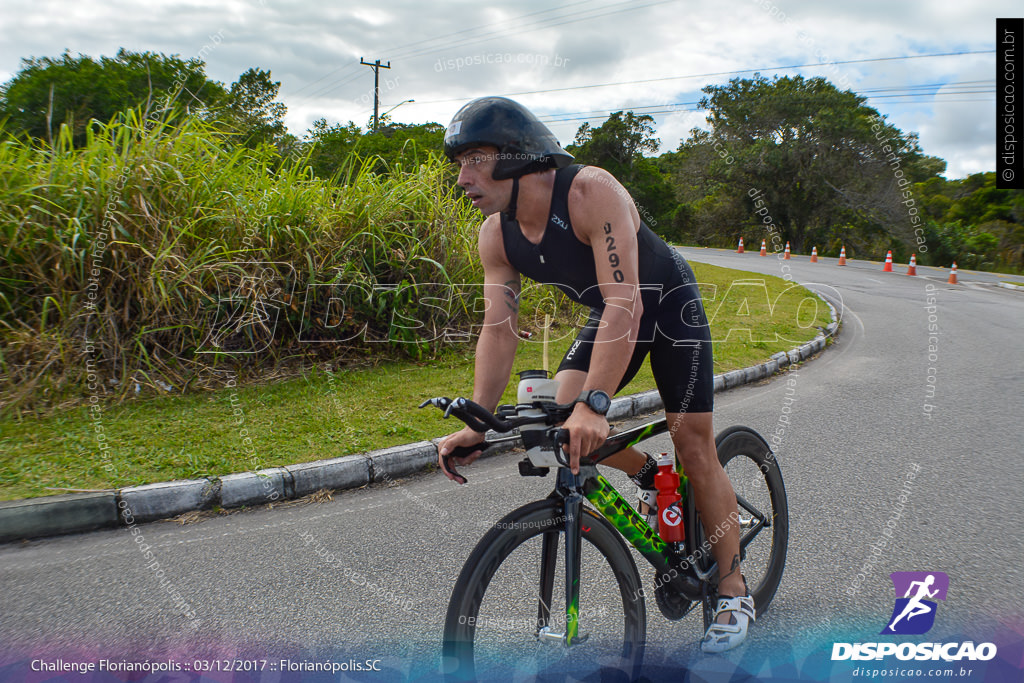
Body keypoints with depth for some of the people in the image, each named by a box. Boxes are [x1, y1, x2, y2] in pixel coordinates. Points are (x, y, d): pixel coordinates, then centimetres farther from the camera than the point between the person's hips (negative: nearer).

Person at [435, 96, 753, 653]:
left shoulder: (592, 191, -36)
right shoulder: (496, 235, -15)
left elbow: (624, 305, -42)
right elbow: (500, 328, -16)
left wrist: (595, 404, -51)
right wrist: (476, 424, -25)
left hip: (669, 302, -5)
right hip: (609, 312, 6)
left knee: (692, 440, -8)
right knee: (562, 412, -13)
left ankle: (734, 593, 8)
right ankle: (649, 477, 17)